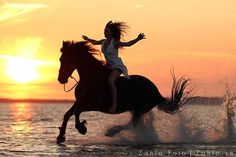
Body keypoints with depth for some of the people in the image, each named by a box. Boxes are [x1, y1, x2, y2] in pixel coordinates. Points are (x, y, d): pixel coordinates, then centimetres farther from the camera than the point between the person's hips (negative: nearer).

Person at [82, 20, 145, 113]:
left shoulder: (115, 43, -16)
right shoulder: (103, 42, 5)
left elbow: (128, 44, -26)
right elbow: (95, 42, 28)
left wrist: (137, 39, -42)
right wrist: (88, 39, 44)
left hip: (117, 66, -9)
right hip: (108, 66, 9)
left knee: (110, 81, -32)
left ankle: (114, 103, -29)